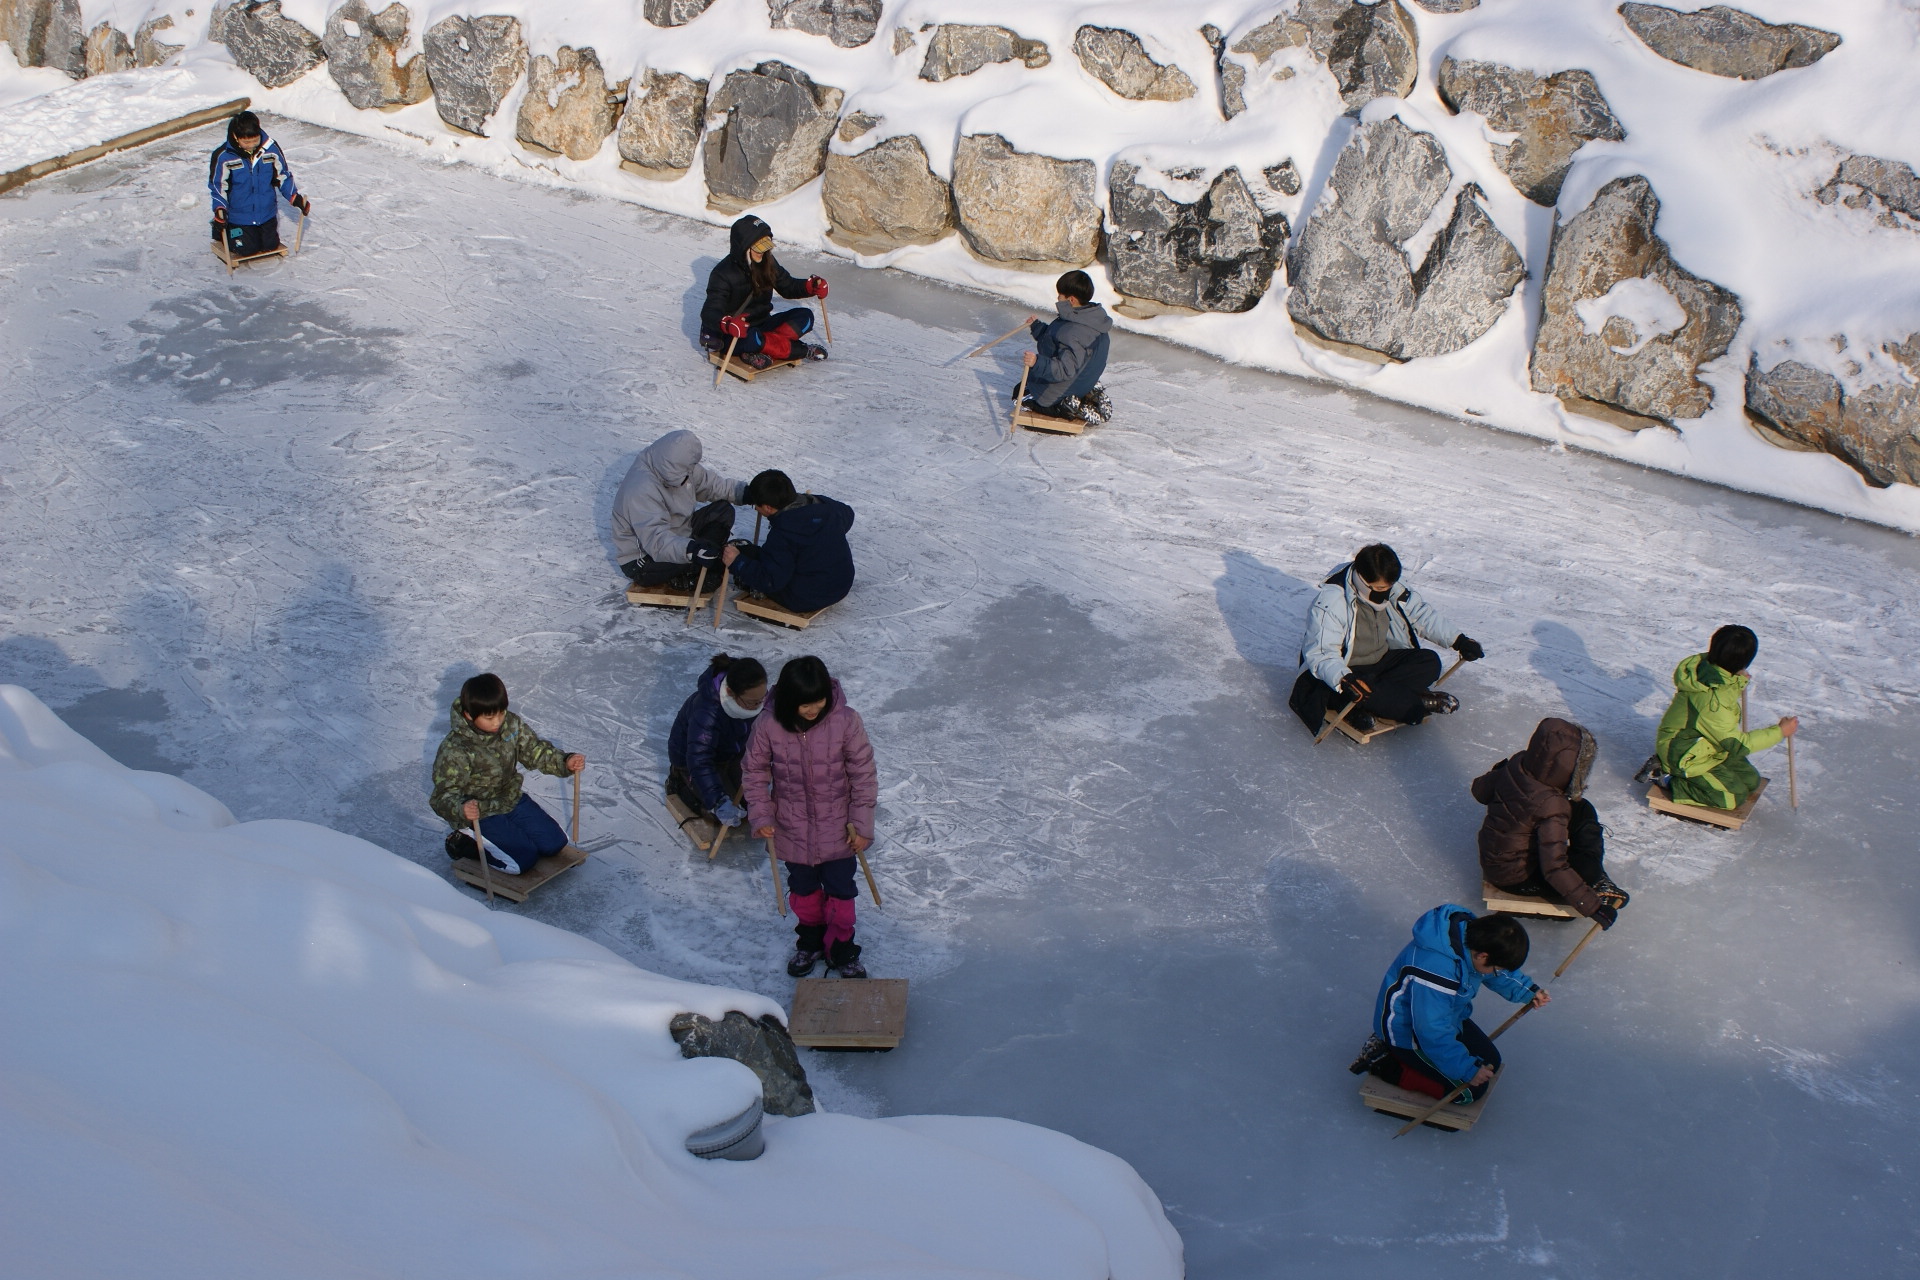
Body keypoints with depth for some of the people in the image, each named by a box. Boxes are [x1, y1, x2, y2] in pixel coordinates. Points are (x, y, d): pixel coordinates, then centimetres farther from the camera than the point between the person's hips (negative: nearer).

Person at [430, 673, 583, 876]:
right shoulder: (453, 750, -29)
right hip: (480, 814, -6)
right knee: (524, 859, -14)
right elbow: (445, 796, -28)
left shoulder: (511, 724, -12)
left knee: (555, 843, 4)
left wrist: (566, 763, -18)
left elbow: (535, 750, 0)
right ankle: (465, 843, 4)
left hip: (513, 799, 7)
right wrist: (462, 810, -51)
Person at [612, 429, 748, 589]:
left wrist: (744, 492, -12)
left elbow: (711, 484, 4)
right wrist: (689, 549, -59)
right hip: (642, 561, -9)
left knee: (723, 511, -3)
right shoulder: (642, 490, -34)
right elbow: (656, 541, -42)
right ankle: (682, 578, -3)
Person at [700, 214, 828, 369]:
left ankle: (759, 353, -25)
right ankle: (802, 351, -22)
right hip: (730, 336, -7)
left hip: (760, 325, 7)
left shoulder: (767, 262, 0)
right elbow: (709, 313, -26)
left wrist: (811, 286, -8)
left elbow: (788, 287, 13)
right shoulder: (724, 273, -19)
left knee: (805, 317, -12)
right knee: (751, 338, -41)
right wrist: (727, 324, -49)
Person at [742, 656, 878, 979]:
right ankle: (810, 942, 45)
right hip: (793, 830, 1)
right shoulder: (768, 727, -19)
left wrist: (861, 823, -10)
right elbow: (755, 772, -3)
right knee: (803, 890, 21)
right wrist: (760, 816, -9)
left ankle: (841, 949, 34)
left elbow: (863, 774, -12)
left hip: (837, 829, -1)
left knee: (840, 891, 12)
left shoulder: (846, 721, -21)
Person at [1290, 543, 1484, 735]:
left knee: (1429, 662, -11)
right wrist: (1343, 679, -50)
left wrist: (1457, 639, -3)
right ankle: (1422, 705, -22)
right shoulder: (1329, 603, -26)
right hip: (1344, 669, -7)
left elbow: (1424, 615, 8)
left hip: (1380, 661, 7)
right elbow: (1320, 654, -32)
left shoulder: (1393, 591, -5)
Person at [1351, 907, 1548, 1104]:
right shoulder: (1435, 969, -41)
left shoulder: (1474, 930, -15)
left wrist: (1528, 991, -2)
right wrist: (1468, 1069, -25)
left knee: (1491, 1062, 13)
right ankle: (1385, 1064, 0)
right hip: (1409, 1032, -9)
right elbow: (1433, 1033, -33)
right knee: (1472, 1090, -7)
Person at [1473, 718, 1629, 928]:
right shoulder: (1551, 806, -34)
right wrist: (1592, 906, -29)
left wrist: (1497, 772, 27)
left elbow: (1480, 790, 8)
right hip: (1514, 878, -8)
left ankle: (1596, 882, 13)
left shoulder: (1516, 765, -13)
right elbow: (1554, 869, -33)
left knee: (1582, 810, 8)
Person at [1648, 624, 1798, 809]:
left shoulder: (1704, 663, -11)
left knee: (1751, 780, 12)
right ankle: (1670, 781, -2)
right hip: (1684, 757, -10)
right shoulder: (1712, 700, -36)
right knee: (1734, 797, -11)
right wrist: (1780, 731, -18)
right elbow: (1737, 744, -25)